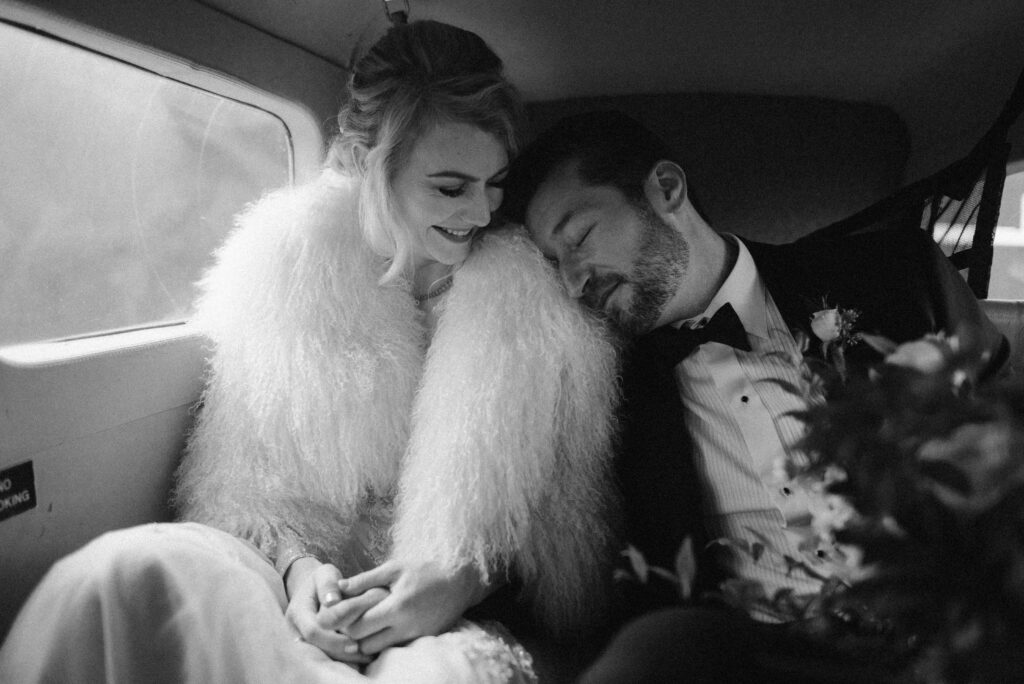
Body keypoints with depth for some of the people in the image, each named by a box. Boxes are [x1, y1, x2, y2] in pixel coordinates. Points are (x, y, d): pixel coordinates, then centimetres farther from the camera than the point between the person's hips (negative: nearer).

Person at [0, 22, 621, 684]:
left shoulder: (536, 296, -2)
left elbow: (564, 508, 2)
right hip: (305, 586, 2)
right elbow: (247, 476, 4)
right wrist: (296, 562, -15)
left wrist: (473, 575, -15)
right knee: (125, 572, -27)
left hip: (463, 616, -1)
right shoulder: (295, 265, 1)